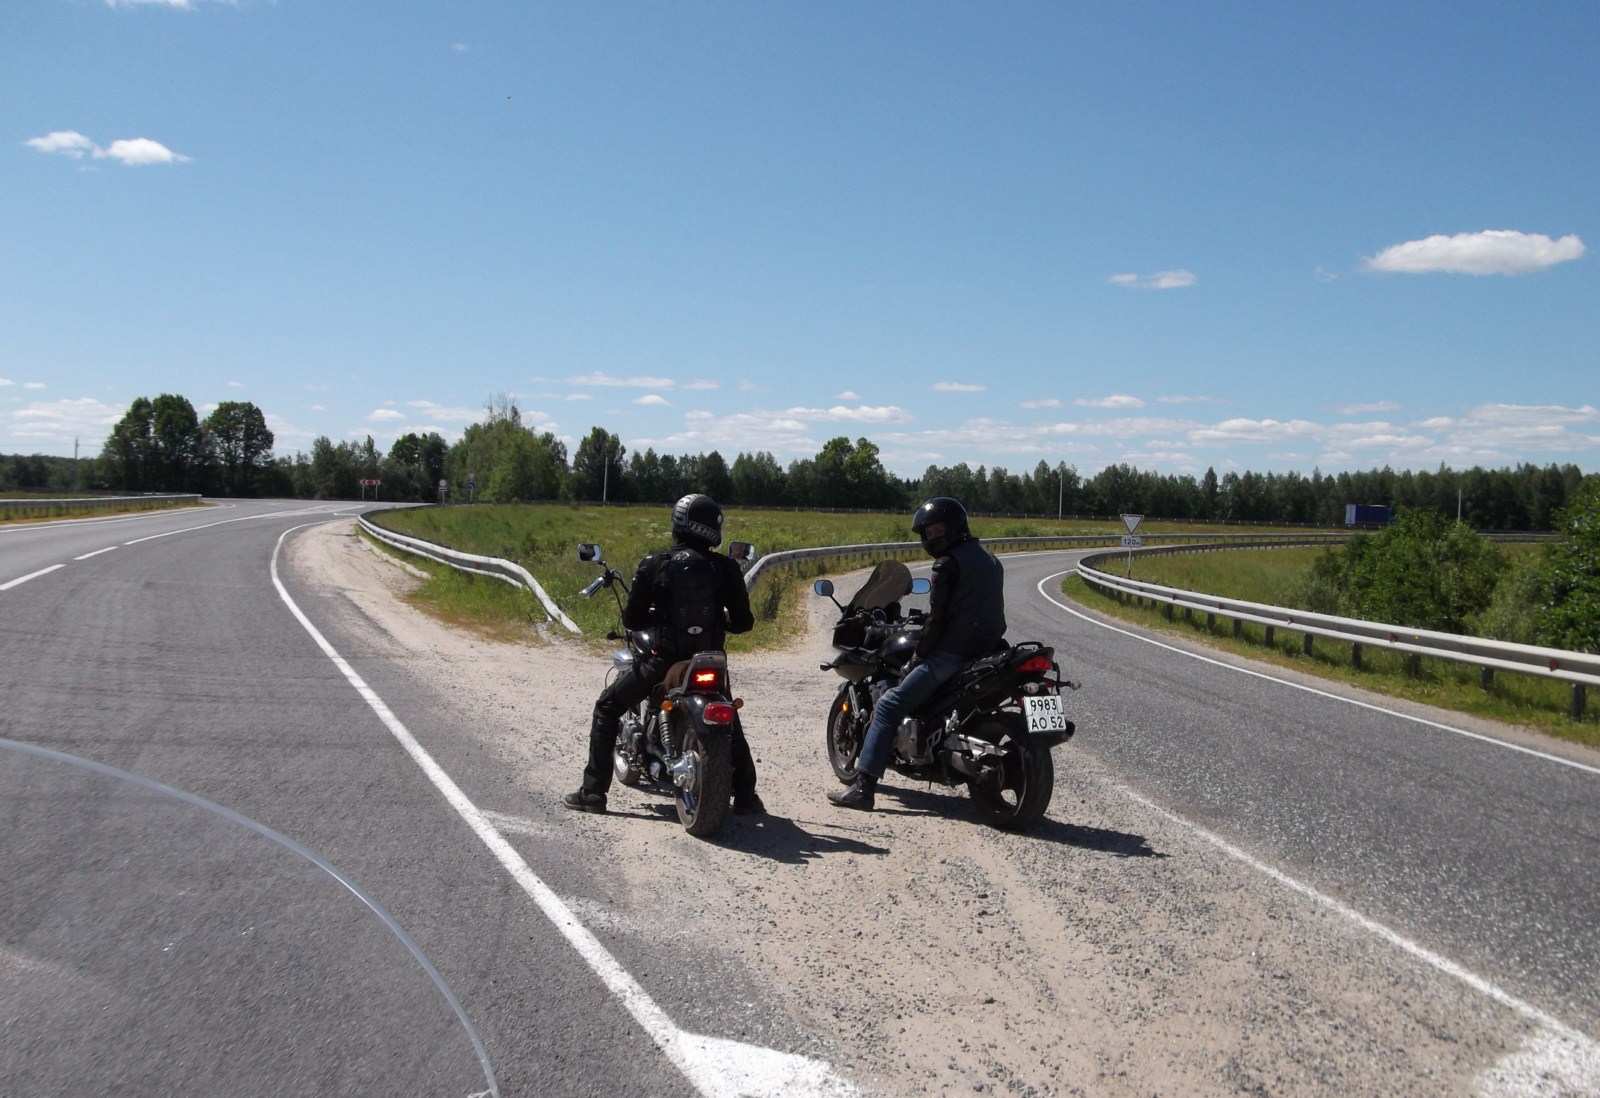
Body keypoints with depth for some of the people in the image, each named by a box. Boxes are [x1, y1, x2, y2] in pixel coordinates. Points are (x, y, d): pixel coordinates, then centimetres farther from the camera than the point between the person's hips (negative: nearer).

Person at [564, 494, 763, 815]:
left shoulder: (654, 565, -6)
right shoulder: (726, 568, -4)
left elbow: (632, 619, -3)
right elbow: (743, 622, 0)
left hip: (663, 661, -2)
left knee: (607, 708, 17)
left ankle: (593, 792, 11)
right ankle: (745, 796, 24)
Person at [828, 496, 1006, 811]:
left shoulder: (948, 564, -9)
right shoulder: (989, 559, 18)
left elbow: (937, 619, -12)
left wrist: (919, 656, -1)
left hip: (955, 653, -9)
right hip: (990, 650, 9)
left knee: (889, 706, -7)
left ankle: (863, 787, -14)